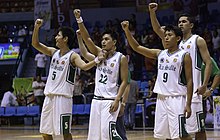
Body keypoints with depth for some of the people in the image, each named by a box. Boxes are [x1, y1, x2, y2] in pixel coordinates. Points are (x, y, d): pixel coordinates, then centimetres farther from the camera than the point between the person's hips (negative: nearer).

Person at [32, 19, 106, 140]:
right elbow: (35, 44, 13)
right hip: (49, 96, 7)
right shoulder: (54, 52, 12)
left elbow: (84, 66, -25)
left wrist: (97, 60, -43)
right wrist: (36, 28, -1)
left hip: (63, 97, -7)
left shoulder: (72, 56, -8)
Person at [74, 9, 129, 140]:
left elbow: (124, 81, -8)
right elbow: (87, 38, -1)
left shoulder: (121, 58, -6)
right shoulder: (99, 53, 9)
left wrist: (117, 100, -18)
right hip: (97, 99, 6)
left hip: (110, 100, -6)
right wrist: (79, 19, -12)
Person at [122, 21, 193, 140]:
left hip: (176, 99, -6)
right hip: (161, 98, 6)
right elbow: (137, 47, 10)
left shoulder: (184, 56, -3)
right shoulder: (160, 54, 13)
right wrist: (127, 31, -3)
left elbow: (189, 80, -5)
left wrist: (188, 104, -12)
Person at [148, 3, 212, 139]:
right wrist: (152, 12, -5)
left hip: (192, 89, -6)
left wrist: (204, 85, -16)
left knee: (198, 126, -6)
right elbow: (158, 29, 9)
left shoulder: (198, 41, 1)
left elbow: (208, 63, -5)